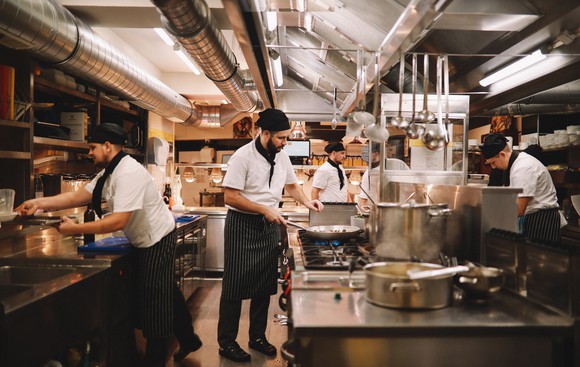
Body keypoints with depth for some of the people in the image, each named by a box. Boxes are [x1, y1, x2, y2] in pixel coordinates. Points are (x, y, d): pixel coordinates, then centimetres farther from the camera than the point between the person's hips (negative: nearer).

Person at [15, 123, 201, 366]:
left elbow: (119, 221, -30)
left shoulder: (128, 173, -25)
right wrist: (39, 203, -5)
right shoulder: (109, 173, 7)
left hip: (157, 241, -10)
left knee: (154, 300, 1)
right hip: (146, 242, 10)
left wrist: (75, 229, -25)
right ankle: (188, 339, 36)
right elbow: (79, 196, 4)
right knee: (167, 295, 19)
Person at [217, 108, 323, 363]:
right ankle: (226, 342, 17)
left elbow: (291, 185, 20)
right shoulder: (243, 157, -16)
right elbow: (230, 197, -19)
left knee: (264, 285, 12)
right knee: (236, 285, 1)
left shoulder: (282, 156, 5)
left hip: (269, 227, 6)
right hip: (242, 226, -6)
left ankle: (257, 337, 28)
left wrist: (306, 202, 1)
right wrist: (265, 210, -21)